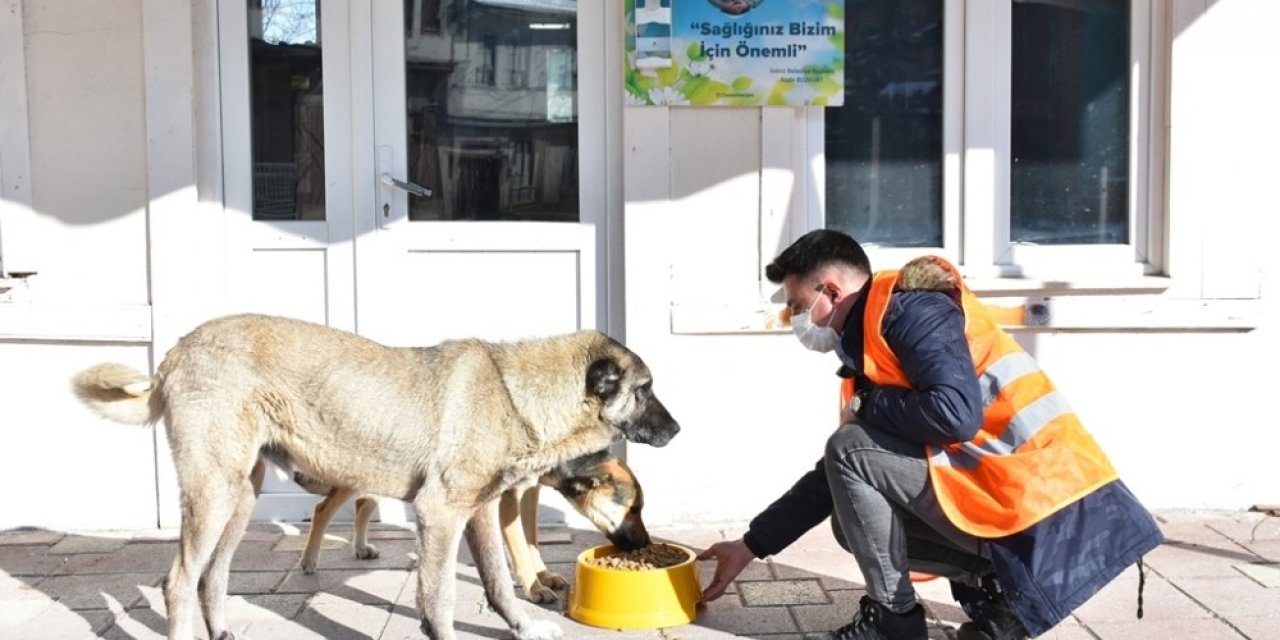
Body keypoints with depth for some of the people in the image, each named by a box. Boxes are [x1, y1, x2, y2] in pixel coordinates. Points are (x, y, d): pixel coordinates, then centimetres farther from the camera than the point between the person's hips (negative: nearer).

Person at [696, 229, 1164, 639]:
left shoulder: (908, 308, -10)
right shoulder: (874, 348, 16)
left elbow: (955, 414, -27)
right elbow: (839, 479, 21)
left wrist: (867, 405, -8)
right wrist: (752, 545, 23)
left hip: (1033, 500, -10)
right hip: (1024, 499, 10)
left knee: (852, 449, -13)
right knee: (854, 515, 16)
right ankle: (991, 590, 5)